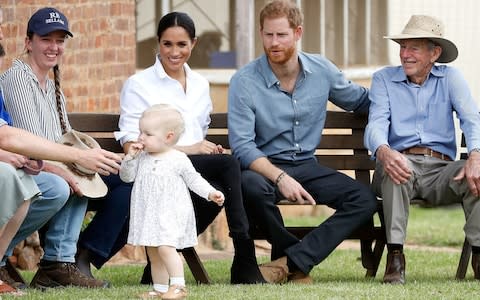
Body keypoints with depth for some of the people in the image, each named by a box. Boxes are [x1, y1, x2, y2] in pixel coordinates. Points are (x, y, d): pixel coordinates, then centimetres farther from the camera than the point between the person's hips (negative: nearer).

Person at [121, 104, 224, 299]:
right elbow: (126, 176, 6)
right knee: (153, 253, 9)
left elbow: (193, 179, 2)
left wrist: (210, 193, -9)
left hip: (171, 213, -6)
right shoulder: (142, 157, 6)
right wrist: (130, 157, -9)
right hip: (148, 214, 6)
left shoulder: (179, 160, -6)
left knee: (165, 247, -21)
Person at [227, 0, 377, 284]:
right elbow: (242, 146, -16)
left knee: (364, 199, -20)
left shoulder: (322, 71, 2)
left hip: (306, 166, 4)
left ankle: (289, 262, -27)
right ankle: (300, 263, -16)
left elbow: (361, 100, 20)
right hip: (264, 166, -4)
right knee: (251, 187, -40)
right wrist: (280, 178, -30)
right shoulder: (244, 82, -10)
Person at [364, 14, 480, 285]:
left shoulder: (450, 78, 14)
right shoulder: (384, 79, 13)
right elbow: (376, 124, -4)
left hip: (441, 170, 1)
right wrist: (383, 151, -31)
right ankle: (395, 257, -36)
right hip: (402, 160, -1)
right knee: (395, 167, -37)